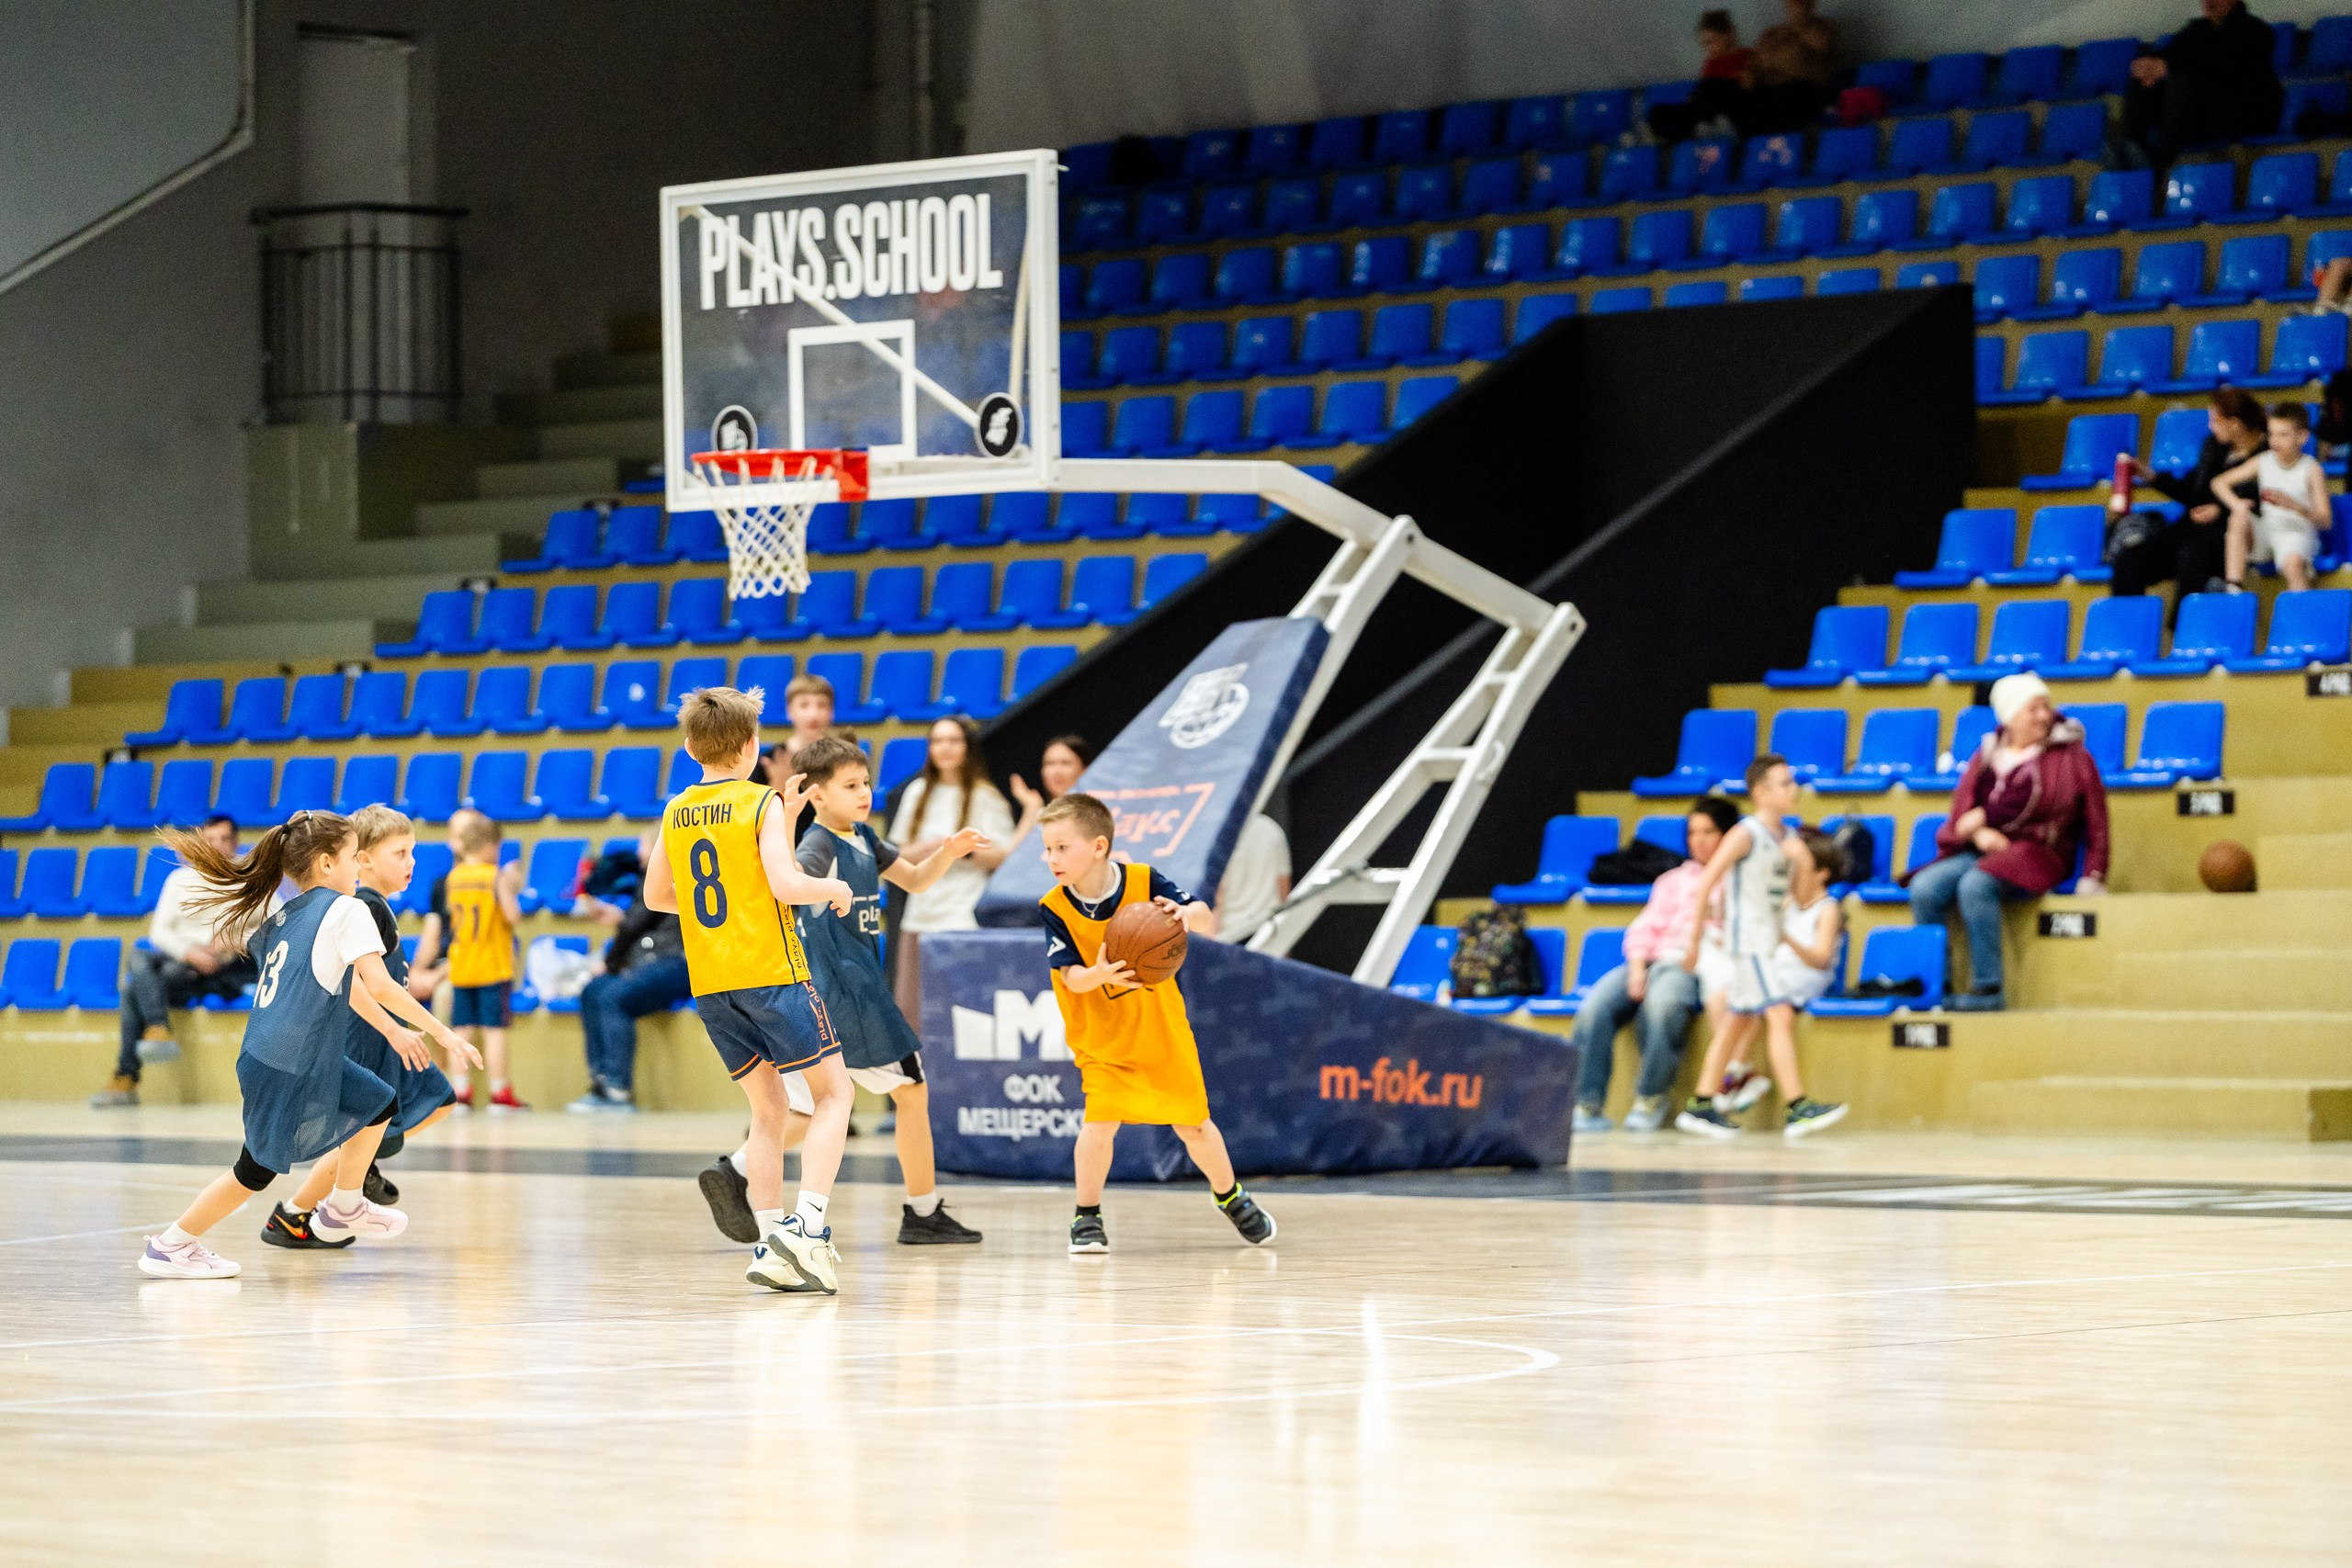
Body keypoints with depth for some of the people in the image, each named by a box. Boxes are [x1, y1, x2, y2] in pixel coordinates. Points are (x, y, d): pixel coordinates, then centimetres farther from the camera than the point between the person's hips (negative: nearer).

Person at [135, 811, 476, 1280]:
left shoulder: (289, 915, 16)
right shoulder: (346, 911, -9)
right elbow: (379, 985, -17)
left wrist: (393, 1030, 34)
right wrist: (440, 1031, -11)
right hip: (288, 1069, -9)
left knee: (379, 1103, 22)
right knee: (259, 1169, 3)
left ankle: (344, 1210, 32)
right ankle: (171, 1246, 11)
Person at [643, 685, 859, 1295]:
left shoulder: (677, 813, 10)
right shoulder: (762, 803, -7)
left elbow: (656, 896, 20)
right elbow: (785, 884, -18)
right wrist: (834, 888, 0)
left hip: (708, 981, 6)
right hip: (769, 969, -6)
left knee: (767, 1110, 13)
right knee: (833, 1091, 3)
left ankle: (771, 1244, 3)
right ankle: (806, 1223, -14)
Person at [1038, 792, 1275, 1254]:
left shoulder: (1143, 882, -16)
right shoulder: (1055, 909, -15)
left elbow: (1205, 917, -14)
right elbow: (1070, 976, -20)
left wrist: (1185, 914, -38)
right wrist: (1102, 973, -42)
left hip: (1162, 1029, 1)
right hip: (1102, 1038, -1)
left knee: (1192, 1124, 9)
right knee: (1100, 1118, -21)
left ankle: (1230, 1196, 35)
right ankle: (1087, 1217, -4)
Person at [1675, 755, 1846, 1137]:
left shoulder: (1783, 836, 11)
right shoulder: (1745, 834, -12)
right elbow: (1706, 883, -13)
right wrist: (1694, 938, -13)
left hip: (1769, 940, 9)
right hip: (1747, 939, -9)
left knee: (1738, 1022, 12)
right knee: (1780, 1015, -15)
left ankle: (1701, 1106, 19)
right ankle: (1798, 1107, -19)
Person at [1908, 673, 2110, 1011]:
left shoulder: (2069, 754, 5)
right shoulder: (1989, 753, 16)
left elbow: (2040, 804, -5)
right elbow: (1963, 803, 9)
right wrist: (1979, 833, -10)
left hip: (2036, 853, -5)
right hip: (1981, 851, 5)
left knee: (1975, 885, -35)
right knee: (1925, 887, -24)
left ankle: (1988, 989, -32)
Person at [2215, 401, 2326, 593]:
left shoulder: (2311, 469, -5)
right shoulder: (2262, 462, 4)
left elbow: (2324, 521, -10)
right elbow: (2219, 482, 6)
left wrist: (2294, 505, -28)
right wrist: (2236, 504, -15)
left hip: (2297, 533, -4)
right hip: (2266, 532, 4)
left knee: (2293, 563, -36)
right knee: (2241, 517, -26)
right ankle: (2235, 589, -31)